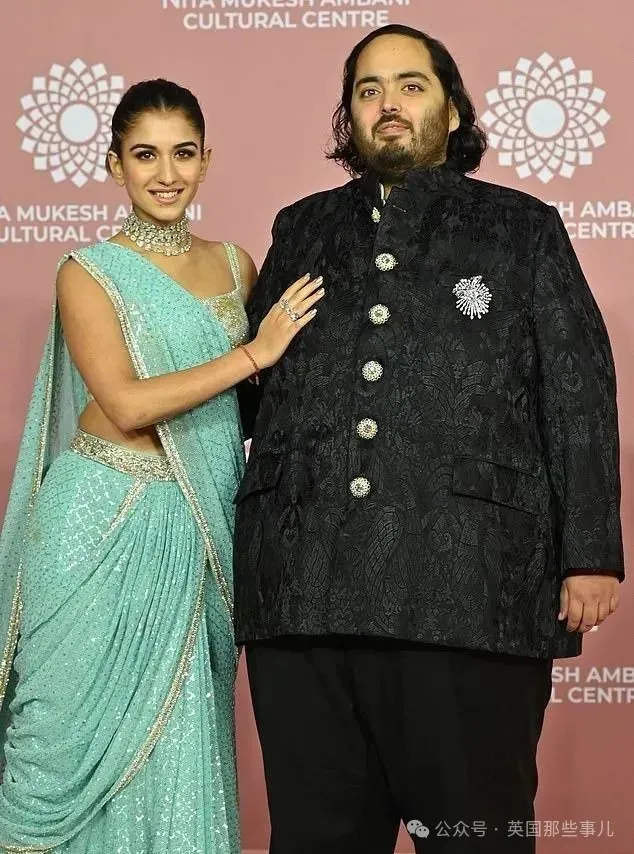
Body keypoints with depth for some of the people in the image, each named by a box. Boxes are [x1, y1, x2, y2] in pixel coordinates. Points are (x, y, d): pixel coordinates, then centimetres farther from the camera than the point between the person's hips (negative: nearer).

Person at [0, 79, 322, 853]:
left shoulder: (234, 263, 10)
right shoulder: (88, 273, -4)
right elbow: (127, 404, -15)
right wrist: (255, 352, -15)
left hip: (198, 527, 4)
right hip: (106, 522, -4)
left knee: (178, 736, 8)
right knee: (86, 728, 5)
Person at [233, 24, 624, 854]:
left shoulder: (522, 229, 13)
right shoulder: (301, 231, 22)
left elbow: (579, 396, 6)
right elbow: (249, 377, 22)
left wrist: (590, 555, -3)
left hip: (470, 587, -3)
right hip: (304, 587, 3)